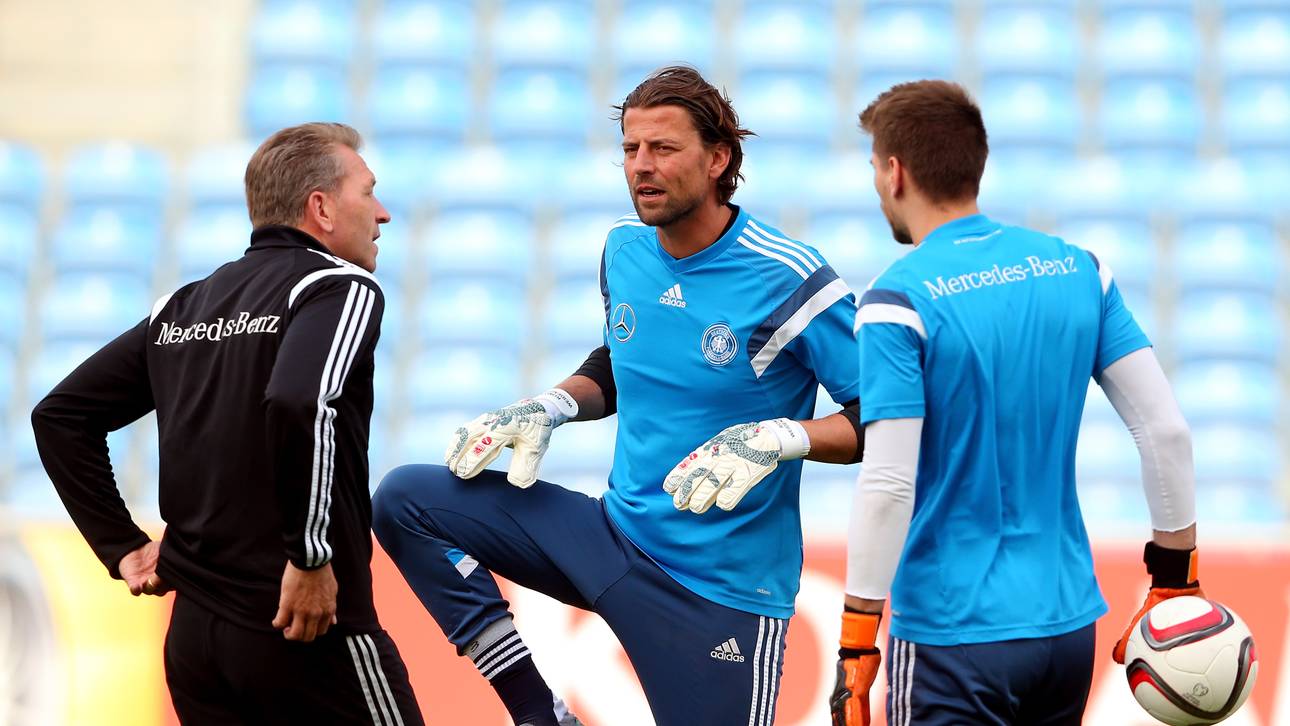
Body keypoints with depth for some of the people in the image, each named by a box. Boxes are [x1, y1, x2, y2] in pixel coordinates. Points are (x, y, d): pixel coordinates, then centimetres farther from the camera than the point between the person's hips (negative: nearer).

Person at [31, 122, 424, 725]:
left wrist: (122, 547, 13)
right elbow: (299, 403, -28)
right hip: (307, 630, -7)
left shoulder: (184, 306, 13)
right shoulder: (339, 286, -8)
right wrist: (310, 556, -21)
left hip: (192, 632, 7)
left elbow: (61, 415, 15)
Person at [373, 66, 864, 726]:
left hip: (723, 589, -6)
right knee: (405, 500, -4)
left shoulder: (786, 280, -16)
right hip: (614, 533, 6)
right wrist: (553, 407, 4)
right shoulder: (624, 250, 4)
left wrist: (782, 437, -30)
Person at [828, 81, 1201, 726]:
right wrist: (1175, 578, 10)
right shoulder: (1079, 271, 4)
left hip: (952, 638, -6)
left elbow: (887, 489, -18)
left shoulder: (899, 299, -12)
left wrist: (856, 647, -14)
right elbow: (1166, 431, 2)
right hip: (1071, 625, 6)